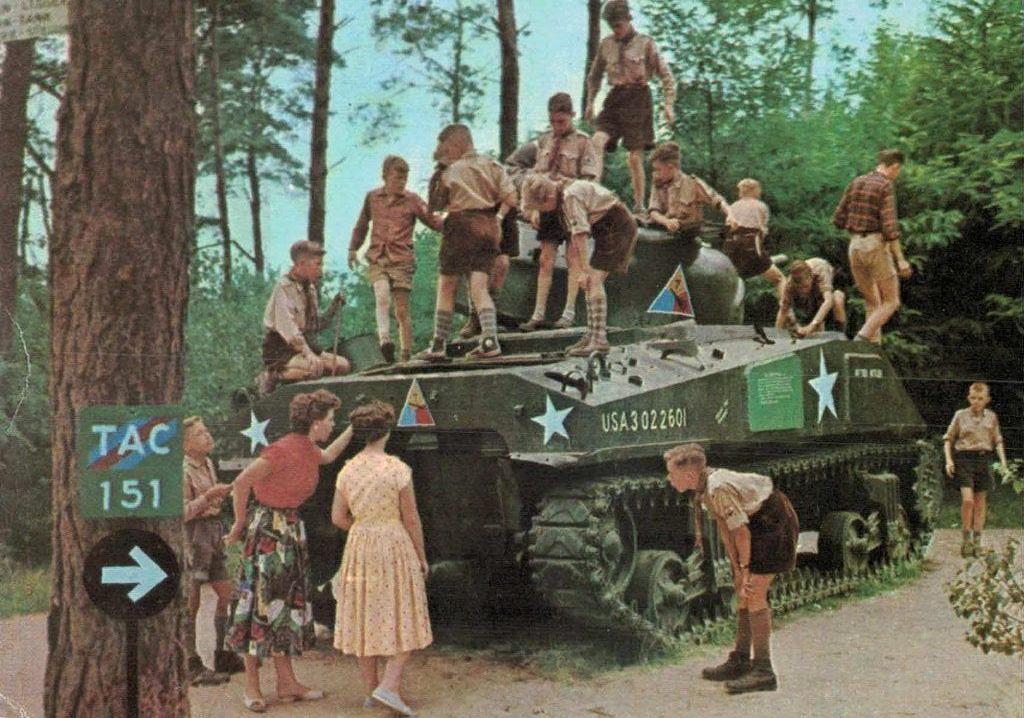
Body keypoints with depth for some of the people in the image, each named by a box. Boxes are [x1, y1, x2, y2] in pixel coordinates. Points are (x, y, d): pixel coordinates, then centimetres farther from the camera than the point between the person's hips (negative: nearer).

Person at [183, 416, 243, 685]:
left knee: (227, 594, 10)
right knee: (191, 604, -2)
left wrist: (222, 494, 10)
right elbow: (183, 512, -20)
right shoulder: (183, 471, -15)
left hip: (212, 534, 9)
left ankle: (223, 656, 21)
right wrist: (209, 496, -24)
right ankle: (193, 667, 3)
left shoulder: (207, 463, 13)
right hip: (192, 538, -9)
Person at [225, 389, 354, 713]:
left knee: (286, 604, 11)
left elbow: (327, 456, 32)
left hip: (290, 528, 9)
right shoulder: (284, 449, -21)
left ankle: (287, 683, 17)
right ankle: (251, 686, 5)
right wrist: (240, 524, -9)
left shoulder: (307, 449, 7)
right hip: (266, 529, -9)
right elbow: (242, 482, -19)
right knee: (259, 604, -3)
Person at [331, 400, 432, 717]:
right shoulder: (397, 469, -13)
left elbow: (338, 517, 3)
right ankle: (389, 686, -10)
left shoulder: (347, 470, 0)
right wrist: (421, 556, 2)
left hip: (359, 548, 5)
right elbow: (411, 519, -9)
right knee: (402, 620, 4)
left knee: (364, 620, 12)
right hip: (395, 547, -4)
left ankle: (371, 689, 18)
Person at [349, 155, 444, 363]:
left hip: (402, 260, -1)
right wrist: (353, 248, 24)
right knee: (382, 296, -26)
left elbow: (434, 221, -5)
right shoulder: (372, 197, 9)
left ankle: (406, 354, 7)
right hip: (377, 258, 1)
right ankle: (385, 340, -35)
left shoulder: (412, 200, 2)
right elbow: (362, 224, 24)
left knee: (402, 310, -1)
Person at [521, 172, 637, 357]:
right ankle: (592, 336, 18)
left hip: (617, 227, -10)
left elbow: (580, 235, -22)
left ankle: (599, 341, -18)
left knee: (593, 280, -15)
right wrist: (577, 269, 2)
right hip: (608, 229, 10)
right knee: (592, 282, 13)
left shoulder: (570, 196, -21)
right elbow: (574, 239, 8)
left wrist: (584, 271, -18)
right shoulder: (564, 200, 10)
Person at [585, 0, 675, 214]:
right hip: (615, 98, 3)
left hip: (638, 98, -3)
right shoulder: (606, 44, 9)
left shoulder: (645, 44, -1)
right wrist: (590, 102, 15)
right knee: (597, 140, -23)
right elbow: (594, 75, 22)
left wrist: (668, 105, -6)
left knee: (635, 157, -2)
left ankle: (639, 206, 7)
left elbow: (666, 76, 1)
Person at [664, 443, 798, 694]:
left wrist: (745, 570, -17)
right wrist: (737, 567, 2)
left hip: (774, 521, -10)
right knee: (742, 591, 11)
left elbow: (741, 531, -25)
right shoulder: (703, 488, -1)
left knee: (754, 592, -15)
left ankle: (763, 670, -13)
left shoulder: (719, 488, -30)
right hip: (757, 522, 10)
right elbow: (723, 527, 3)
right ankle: (740, 662, 19)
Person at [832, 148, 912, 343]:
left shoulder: (856, 183, 11)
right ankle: (861, 340, -13)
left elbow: (838, 219, 12)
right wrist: (900, 259, -16)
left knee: (872, 303, 16)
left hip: (855, 246, 7)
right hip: (876, 247, -7)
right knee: (891, 302, 3)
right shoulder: (886, 186, -9)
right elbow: (889, 226, -17)